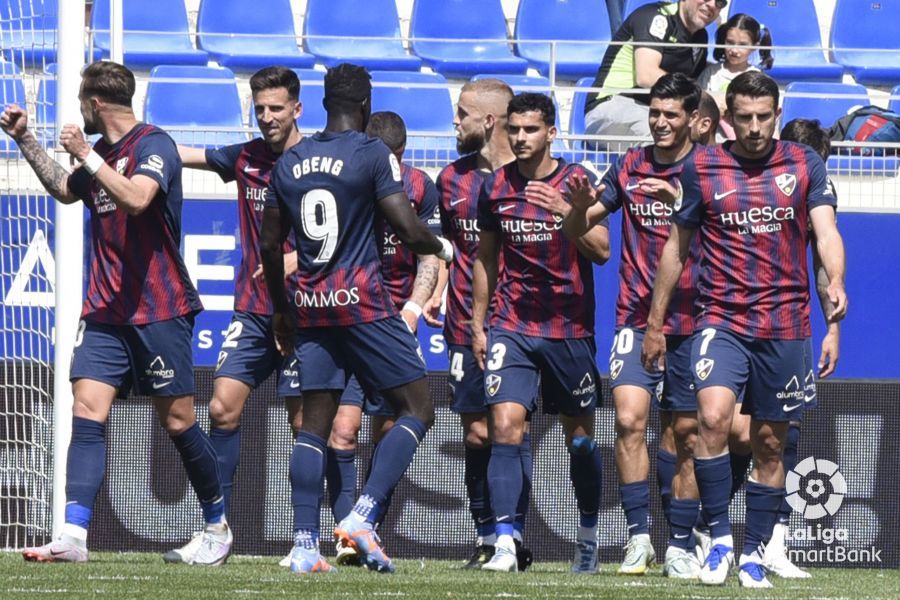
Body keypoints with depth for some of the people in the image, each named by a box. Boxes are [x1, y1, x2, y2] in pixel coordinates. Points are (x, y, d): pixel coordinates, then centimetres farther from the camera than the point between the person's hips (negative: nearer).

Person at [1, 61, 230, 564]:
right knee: (88, 410, -9)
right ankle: (74, 536, -17)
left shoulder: (153, 145, -10)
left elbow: (136, 198, -29)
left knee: (177, 421, 1)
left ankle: (218, 526, 20)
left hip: (159, 310, -7)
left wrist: (86, 155, -26)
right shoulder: (102, 154, 14)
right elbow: (64, 189, 35)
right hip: (106, 310, 7)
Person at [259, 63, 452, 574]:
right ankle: (363, 517, -15)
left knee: (315, 422, 7)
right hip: (363, 301, -6)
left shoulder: (290, 162, 12)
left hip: (311, 306, 6)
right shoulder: (373, 154, -5)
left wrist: (282, 307, 30)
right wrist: (442, 247, 10)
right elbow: (407, 229, -12)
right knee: (417, 409, 1)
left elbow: (270, 244, 17)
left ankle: (305, 544, -2)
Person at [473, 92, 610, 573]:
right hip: (511, 325, 1)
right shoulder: (496, 186, 4)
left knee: (580, 435, 8)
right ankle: (504, 543, -19)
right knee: (505, 424, -15)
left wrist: (564, 210, -26)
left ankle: (589, 536, 24)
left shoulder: (577, 182, -3)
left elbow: (602, 251, -12)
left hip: (570, 328, -1)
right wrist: (477, 324, 12)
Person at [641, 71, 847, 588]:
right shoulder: (702, 167, 3)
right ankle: (720, 539, -14)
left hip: (785, 326, 1)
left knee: (770, 443, 6)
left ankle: (754, 553, 17)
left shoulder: (804, 165, 4)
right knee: (713, 416, -24)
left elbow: (826, 231, -7)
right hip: (722, 321, -1)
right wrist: (655, 322, 12)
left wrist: (835, 283, -27)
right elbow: (676, 248, 11)